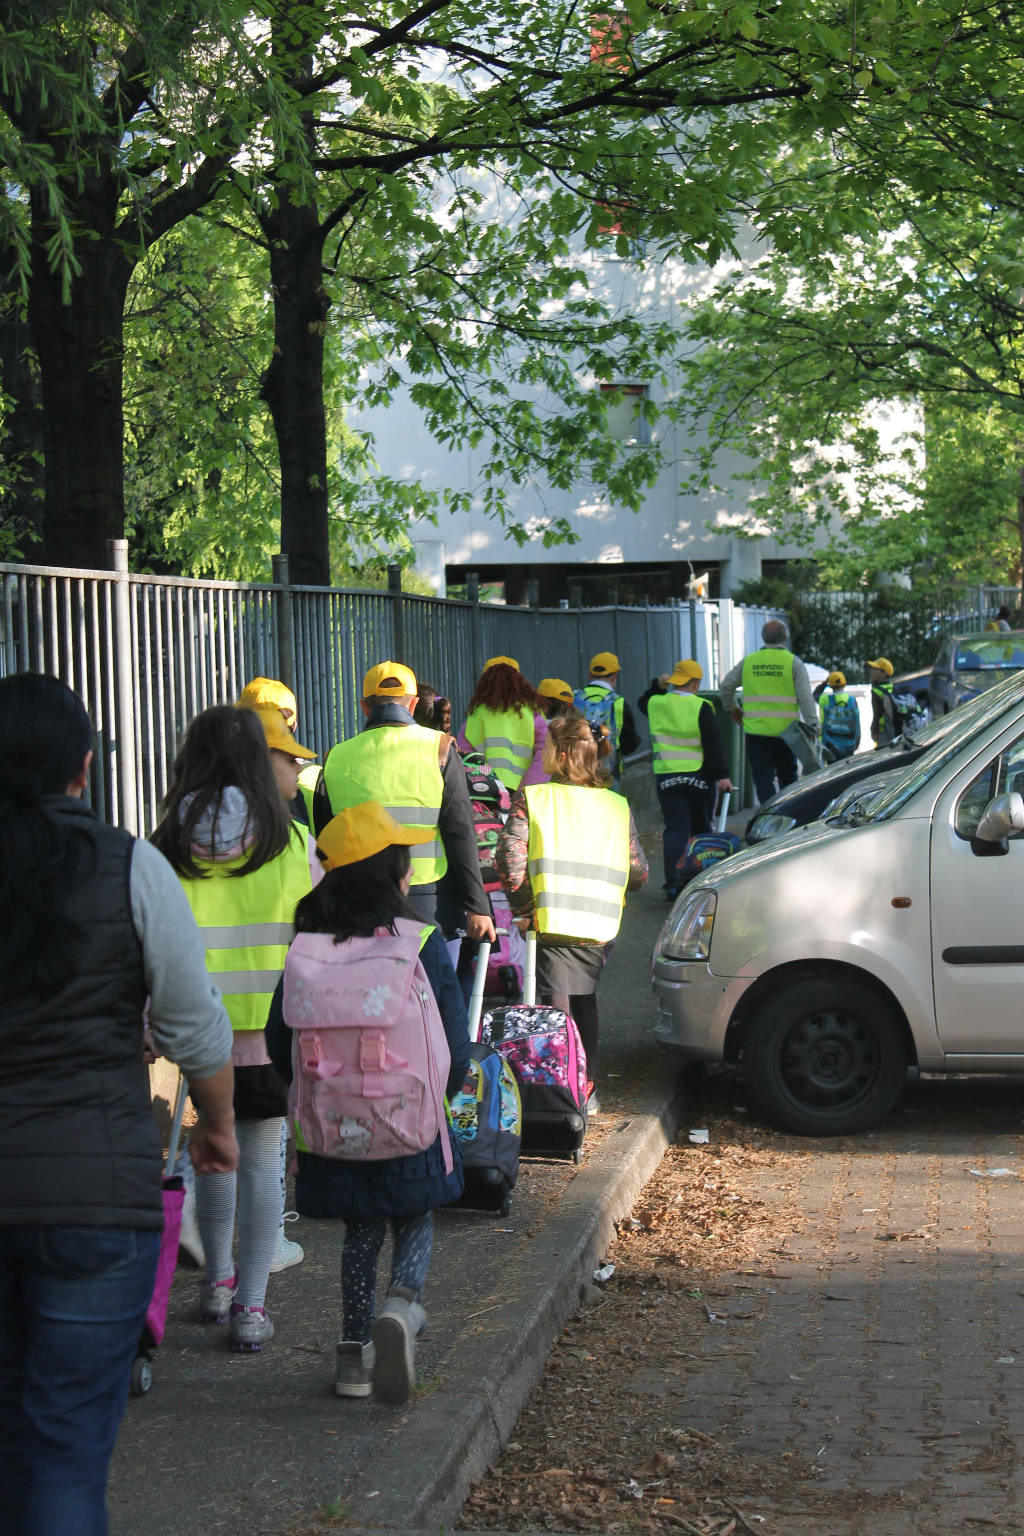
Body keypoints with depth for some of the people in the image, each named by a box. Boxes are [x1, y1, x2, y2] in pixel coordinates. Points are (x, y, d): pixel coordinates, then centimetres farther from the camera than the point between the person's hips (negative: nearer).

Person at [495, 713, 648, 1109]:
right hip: (600, 927, 4)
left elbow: (510, 860, -14)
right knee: (585, 1002, 22)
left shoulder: (531, 799, -3)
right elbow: (638, 874, 7)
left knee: (556, 1008, 0)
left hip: (554, 924, -4)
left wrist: (523, 906, -2)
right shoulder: (618, 807, 8)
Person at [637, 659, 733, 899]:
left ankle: (673, 884, -11)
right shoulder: (701, 707, -9)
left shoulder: (656, 704, 1)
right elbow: (714, 744, -12)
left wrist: (658, 686, 16)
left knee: (675, 829, 1)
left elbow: (644, 702, 28)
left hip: (666, 778, 2)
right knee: (702, 830, 13)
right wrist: (722, 775, -11)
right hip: (699, 777, -2)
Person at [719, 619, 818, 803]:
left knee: (763, 779, 1)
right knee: (788, 777, 14)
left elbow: (726, 686, 14)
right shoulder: (793, 663, -2)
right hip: (785, 731, -1)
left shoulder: (748, 661, 6)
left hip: (755, 731, 1)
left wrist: (732, 708, 29)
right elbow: (805, 698, -8)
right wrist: (813, 726, -7)